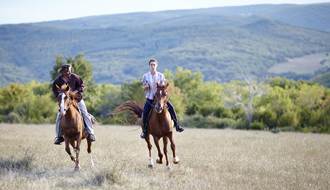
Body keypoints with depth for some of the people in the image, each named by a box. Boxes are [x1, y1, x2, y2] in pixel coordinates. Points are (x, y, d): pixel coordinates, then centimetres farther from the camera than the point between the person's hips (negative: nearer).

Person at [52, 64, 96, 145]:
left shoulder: (74, 77, -10)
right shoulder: (58, 80, -9)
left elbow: (82, 85, -1)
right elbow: (55, 90, 5)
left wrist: (76, 91, -18)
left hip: (77, 99, 0)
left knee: (85, 114, -11)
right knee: (59, 117, -9)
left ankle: (90, 133, -4)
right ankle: (59, 136, 2)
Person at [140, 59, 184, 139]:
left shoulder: (160, 75, 2)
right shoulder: (146, 76, 0)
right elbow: (143, 88, 3)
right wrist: (146, 86, -20)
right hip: (150, 98, -1)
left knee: (171, 107, -14)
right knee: (145, 113, -17)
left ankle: (177, 125, 0)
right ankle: (145, 131, 0)